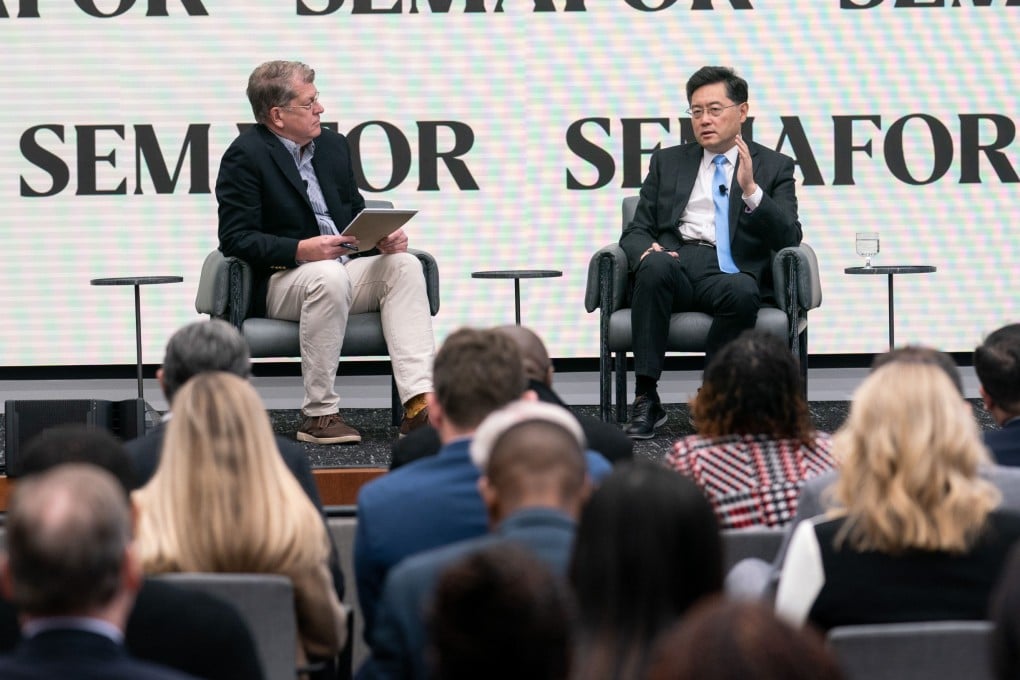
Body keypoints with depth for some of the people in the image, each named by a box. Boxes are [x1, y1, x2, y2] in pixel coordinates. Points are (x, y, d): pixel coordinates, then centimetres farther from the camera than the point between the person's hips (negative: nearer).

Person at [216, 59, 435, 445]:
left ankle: (418, 403, -32)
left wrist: (384, 237, -3)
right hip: (277, 281, -7)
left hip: (343, 270, 7)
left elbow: (357, 213, 21)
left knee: (404, 264, -19)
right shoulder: (245, 156, -7)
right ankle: (319, 413, -29)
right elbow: (235, 238, -14)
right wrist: (300, 250, -27)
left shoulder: (333, 145, 15)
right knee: (329, 276, -37)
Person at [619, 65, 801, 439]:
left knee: (743, 291, -38)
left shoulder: (774, 167, 15)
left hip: (731, 272, -1)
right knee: (655, 264, -35)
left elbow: (789, 238, 3)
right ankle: (645, 399, -33)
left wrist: (751, 190, -13)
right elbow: (636, 231, 16)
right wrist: (646, 250, -9)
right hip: (674, 266, 1)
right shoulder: (668, 162, 22)